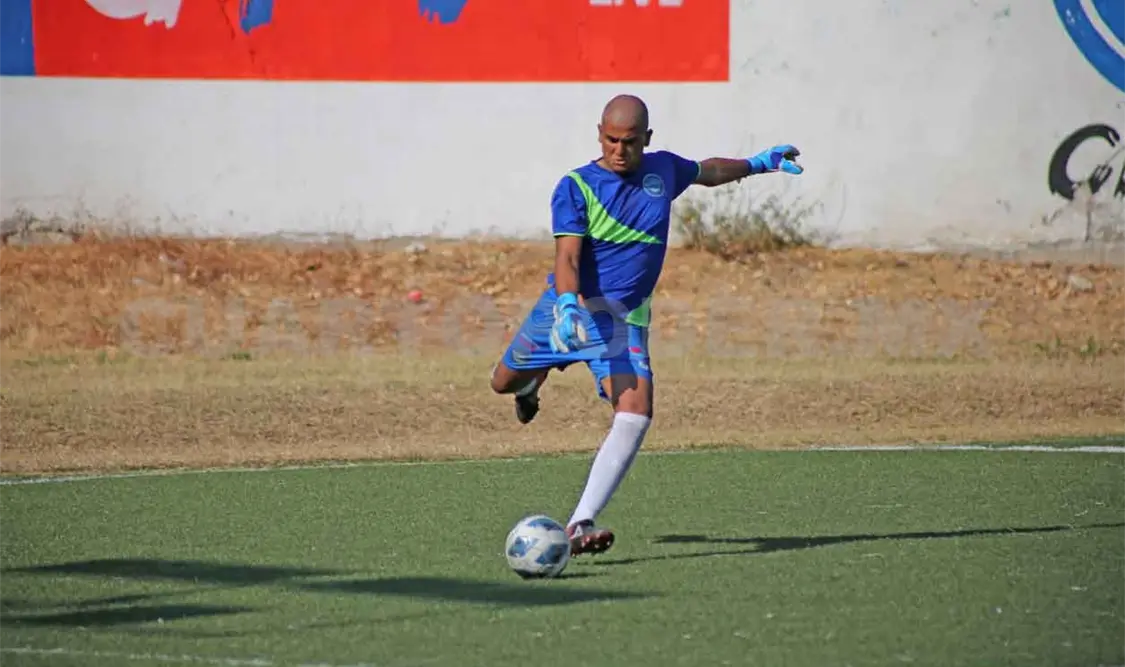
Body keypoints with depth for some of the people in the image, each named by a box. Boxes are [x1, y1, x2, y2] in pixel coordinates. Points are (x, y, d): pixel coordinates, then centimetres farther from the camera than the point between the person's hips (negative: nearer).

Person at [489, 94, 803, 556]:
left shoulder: (663, 170, 4)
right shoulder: (575, 188, -11)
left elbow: (707, 172, 29)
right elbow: (567, 258, -22)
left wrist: (759, 162, 36)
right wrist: (569, 303, -41)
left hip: (623, 318, 1)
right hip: (568, 306, -1)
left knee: (636, 413, -22)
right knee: (504, 383, 14)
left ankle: (580, 526, -25)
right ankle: (535, 379, 56)